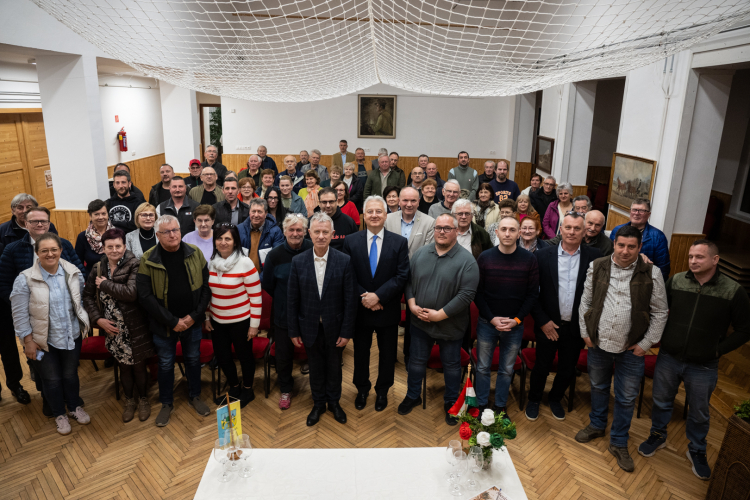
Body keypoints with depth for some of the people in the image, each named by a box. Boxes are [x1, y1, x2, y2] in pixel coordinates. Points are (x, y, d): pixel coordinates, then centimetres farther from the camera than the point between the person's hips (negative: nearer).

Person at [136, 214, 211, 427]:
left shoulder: (195, 253, -7)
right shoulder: (148, 260, -13)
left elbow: (205, 287, -4)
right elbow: (145, 296, -15)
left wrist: (194, 316, -12)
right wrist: (172, 321, -17)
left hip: (192, 322, 2)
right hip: (164, 325, -1)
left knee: (193, 359, 17)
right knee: (165, 364, 14)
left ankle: (194, 396, 38)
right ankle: (167, 404, 34)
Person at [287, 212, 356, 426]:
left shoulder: (344, 261, -11)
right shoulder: (298, 261, -6)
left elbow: (350, 299, -9)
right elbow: (292, 299, -2)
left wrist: (346, 331, -10)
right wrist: (294, 331, -1)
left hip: (334, 326, -1)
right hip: (310, 327, 1)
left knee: (334, 367, 17)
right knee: (315, 368, 17)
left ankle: (334, 402, 40)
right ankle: (318, 404, 38)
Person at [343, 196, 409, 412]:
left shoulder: (399, 242, -6)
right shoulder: (351, 241, -3)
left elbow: (402, 276, -12)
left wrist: (378, 296, -20)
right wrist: (363, 297, -17)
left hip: (387, 310, 0)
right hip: (360, 308, 1)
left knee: (387, 352, 15)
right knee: (360, 351, 17)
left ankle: (383, 390, 37)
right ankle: (362, 388, 40)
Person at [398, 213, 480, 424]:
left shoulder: (466, 261, -14)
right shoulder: (420, 253, -1)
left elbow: (466, 294, -20)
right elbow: (408, 281, 4)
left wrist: (440, 314, -21)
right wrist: (412, 304, -11)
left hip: (450, 325, -3)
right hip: (420, 321, 3)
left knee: (451, 365, 15)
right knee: (417, 361, 18)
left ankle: (451, 402, 35)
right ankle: (413, 396, 39)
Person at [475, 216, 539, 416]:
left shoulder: (529, 259, -5)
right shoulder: (485, 257, -5)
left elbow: (532, 293, -2)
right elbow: (477, 292, -3)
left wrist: (517, 319, -10)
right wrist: (491, 318, -11)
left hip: (515, 325, 0)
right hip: (487, 322, 0)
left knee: (506, 370, 14)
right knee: (483, 367, 11)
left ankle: (500, 406, 31)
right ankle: (481, 405, 27)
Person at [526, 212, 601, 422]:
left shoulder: (593, 257, -5)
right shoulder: (543, 255, -7)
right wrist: (543, 321, -9)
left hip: (576, 327, 1)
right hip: (548, 325, -1)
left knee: (568, 370, 16)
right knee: (542, 367, 13)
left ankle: (555, 399, 43)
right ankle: (534, 400, 38)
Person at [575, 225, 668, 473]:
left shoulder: (651, 274, -10)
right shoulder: (597, 267, -4)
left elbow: (660, 312, -4)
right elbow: (585, 302, 4)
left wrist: (646, 344, -6)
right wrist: (585, 333, 1)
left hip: (631, 350, -2)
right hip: (598, 343, 2)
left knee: (626, 398, 9)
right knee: (598, 387, 21)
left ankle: (618, 443, 28)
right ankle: (597, 425, 44)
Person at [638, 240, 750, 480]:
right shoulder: (675, 281, -7)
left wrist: (718, 350, -9)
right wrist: (660, 337, -2)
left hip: (703, 367, -1)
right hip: (668, 359, 2)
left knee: (699, 413, 17)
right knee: (661, 401, 19)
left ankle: (697, 451, 41)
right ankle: (658, 436, 43)